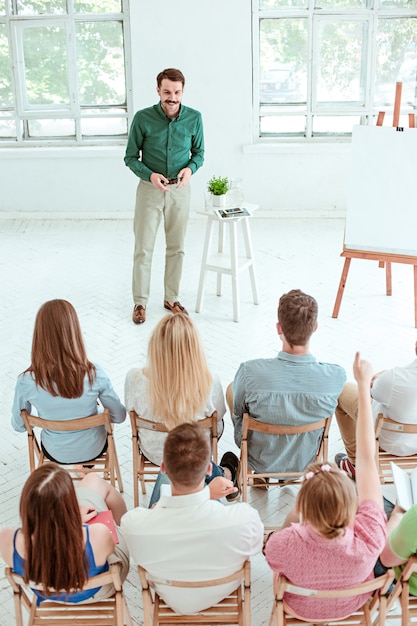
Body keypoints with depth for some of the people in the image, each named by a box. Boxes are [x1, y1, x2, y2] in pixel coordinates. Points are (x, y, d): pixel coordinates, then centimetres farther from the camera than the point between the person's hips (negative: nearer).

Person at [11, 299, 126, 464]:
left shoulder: (26, 382, -28)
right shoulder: (95, 375, -30)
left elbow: (19, 425, -10)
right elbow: (119, 416, -14)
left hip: (55, 454, 1)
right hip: (93, 450, 0)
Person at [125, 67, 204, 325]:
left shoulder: (194, 118, -5)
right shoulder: (143, 118, -11)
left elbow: (199, 152, 7)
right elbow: (131, 158, -4)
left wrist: (190, 168, -15)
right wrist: (150, 175, -22)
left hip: (180, 190, 2)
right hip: (150, 189, -2)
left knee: (177, 248, 10)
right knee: (144, 248, 1)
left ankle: (172, 298, 25)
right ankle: (140, 301, 13)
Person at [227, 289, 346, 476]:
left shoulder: (250, 372, -34)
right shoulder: (336, 376, -30)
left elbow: (238, 417, -13)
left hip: (260, 464, -2)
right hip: (307, 463, 2)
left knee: (231, 389, 23)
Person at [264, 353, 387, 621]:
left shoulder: (284, 545, -46)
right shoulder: (371, 537, -42)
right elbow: (367, 457, -31)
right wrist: (364, 385, -24)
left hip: (302, 607, -1)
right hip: (353, 603, 1)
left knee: (291, 518, 22)